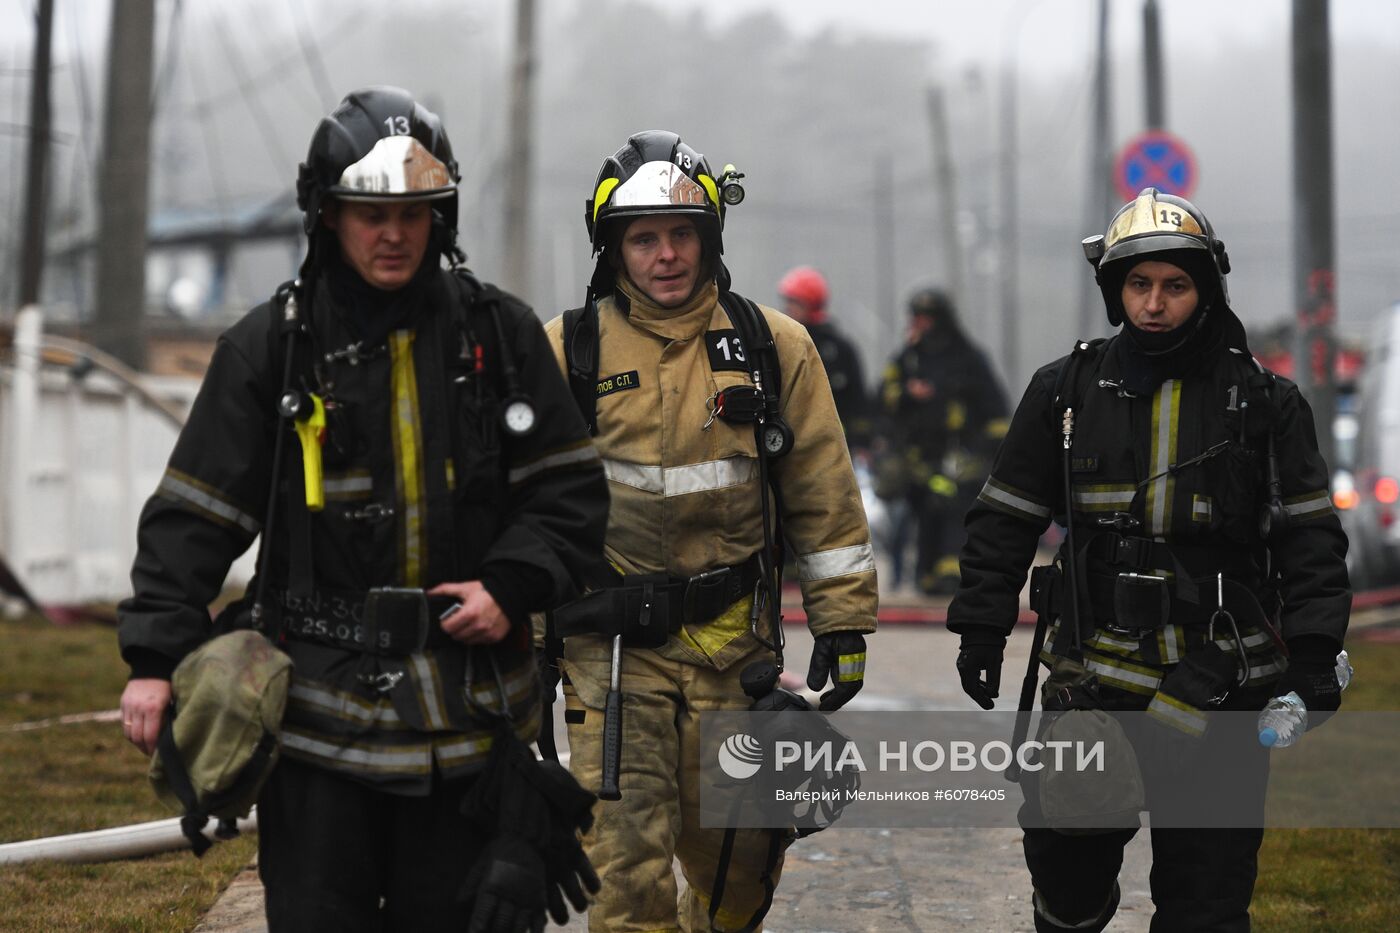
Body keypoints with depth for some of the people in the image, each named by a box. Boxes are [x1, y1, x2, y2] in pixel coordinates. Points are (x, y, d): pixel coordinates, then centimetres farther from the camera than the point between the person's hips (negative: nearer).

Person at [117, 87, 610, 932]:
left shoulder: (500, 333, 6)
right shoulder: (271, 347, 1)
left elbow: (571, 490, 9)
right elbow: (194, 514, 1)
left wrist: (514, 586, -8)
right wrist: (156, 658, -8)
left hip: (470, 714, 2)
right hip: (321, 713, -1)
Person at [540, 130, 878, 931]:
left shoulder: (773, 348, 2)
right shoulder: (567, 353, -2)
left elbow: (825, 498, 6)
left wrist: (844, 624, 5)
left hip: (735, 643, 2)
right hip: (613, 645, -1)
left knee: (736, 853, 10)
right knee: (627, 860, -6)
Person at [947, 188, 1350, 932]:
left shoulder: (1263, 404, 2)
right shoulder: (1065, 394, 5)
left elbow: (1309, 535, 3)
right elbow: (1005, 520, 12)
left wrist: (1315, 655, -7)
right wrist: (982, 629, 6)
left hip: (1220, 697, -1)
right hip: (1094, 684, 2)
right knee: (1066, 868, 9)